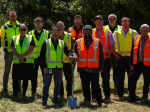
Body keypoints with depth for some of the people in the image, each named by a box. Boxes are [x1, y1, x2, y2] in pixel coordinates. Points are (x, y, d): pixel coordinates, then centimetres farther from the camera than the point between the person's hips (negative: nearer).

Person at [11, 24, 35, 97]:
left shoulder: (30, 38, 4)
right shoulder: (14, 38, 9)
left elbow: (31, 49, -6)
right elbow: (12, 49, 0)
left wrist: (22, 56, -15)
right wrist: (19, 57, -13)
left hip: (28, 62, -1)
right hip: (17, 62, 1)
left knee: (26, 78, 2)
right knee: (15, 78, 0)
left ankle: (24, 93, 12)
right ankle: (15, 93, 14)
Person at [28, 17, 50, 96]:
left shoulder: (47, 33, 4)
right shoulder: (30, 33, 5)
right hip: (33, 58, 0)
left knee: (45, 75, 4)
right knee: (34, 75, 6)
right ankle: (33, 91, 16)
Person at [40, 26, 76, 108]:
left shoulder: (62, 43, 8)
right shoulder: (46, 43, -1)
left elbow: (67, 51, 5)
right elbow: (42, 55, -2)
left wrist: (70, 55, -20)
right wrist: (44, 67, -8)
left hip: (59, 67, 3)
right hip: (49, 67, -3)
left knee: (58, 84, 11)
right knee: (46, 84, -4)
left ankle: (55, 100, 26)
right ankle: (44, 102, 1)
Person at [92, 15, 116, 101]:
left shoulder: (108, 32, 4)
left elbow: (112, 46, 2)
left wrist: (106, 55, -11)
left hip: (105, 58, -1)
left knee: (106, 78, 1)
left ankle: (107, 96, 7)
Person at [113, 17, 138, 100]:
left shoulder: (134, 33, 3)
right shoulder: (116, 34, 4)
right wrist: (114, 52, 2)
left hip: (131, 58, 0)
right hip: (120, 58, 0)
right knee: (120, 77, 2)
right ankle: (120, 94, 9)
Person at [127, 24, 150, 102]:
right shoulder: (136, 39, 8)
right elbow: (133, 51, 12)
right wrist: (131, 63, 6)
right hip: (137, 63, 3)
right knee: (132, 80, -1)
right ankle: (132, 97, 7)